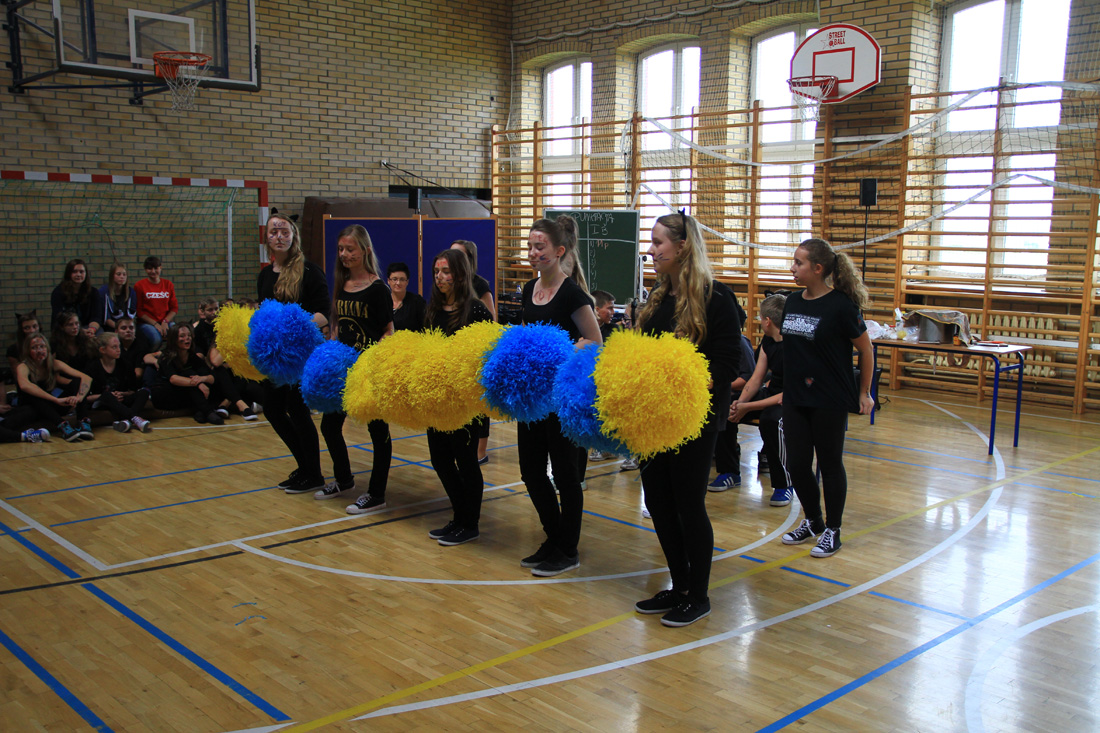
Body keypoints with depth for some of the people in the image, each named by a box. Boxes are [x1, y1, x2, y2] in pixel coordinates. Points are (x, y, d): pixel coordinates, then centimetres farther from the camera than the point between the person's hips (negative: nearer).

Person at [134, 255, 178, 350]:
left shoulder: (168, 284, 12)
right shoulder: (139, 285, 2)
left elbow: (174, 307, 11)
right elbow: (139, 310, 0)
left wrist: (165, 322, -7)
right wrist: (155, 324, -11)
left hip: (166, 322, 3)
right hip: (147, 323, -3)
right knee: (156, 339, -36)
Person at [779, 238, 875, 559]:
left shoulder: (841, 305, -14)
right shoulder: (793, 301, 5)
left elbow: (865, 349, -5)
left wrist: (864, 393, 0)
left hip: (830, 401, -6)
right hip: (795, 398, 6)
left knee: (830, 464, 6)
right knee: (796, 464, 10)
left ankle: (832, 531, 22)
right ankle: (812, 520, 31)